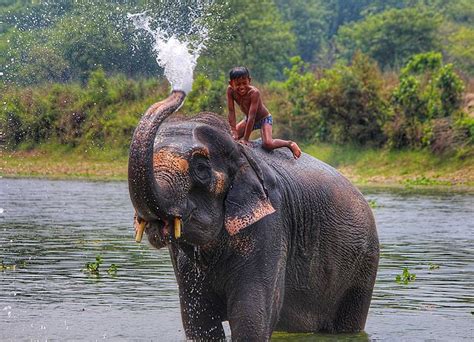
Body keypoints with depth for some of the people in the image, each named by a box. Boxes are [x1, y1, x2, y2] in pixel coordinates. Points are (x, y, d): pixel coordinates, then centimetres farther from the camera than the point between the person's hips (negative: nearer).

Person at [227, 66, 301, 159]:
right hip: (248, 119, 6)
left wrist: (245, 139, -35)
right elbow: (231, 112, -19)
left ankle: (289, 144, -3)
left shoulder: (254, 92, -36)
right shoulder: (230, 90, -22)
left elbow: (252, 116, -36)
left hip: (264, 119, -6)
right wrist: (233, 132, -27)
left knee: (267, 144, -26)